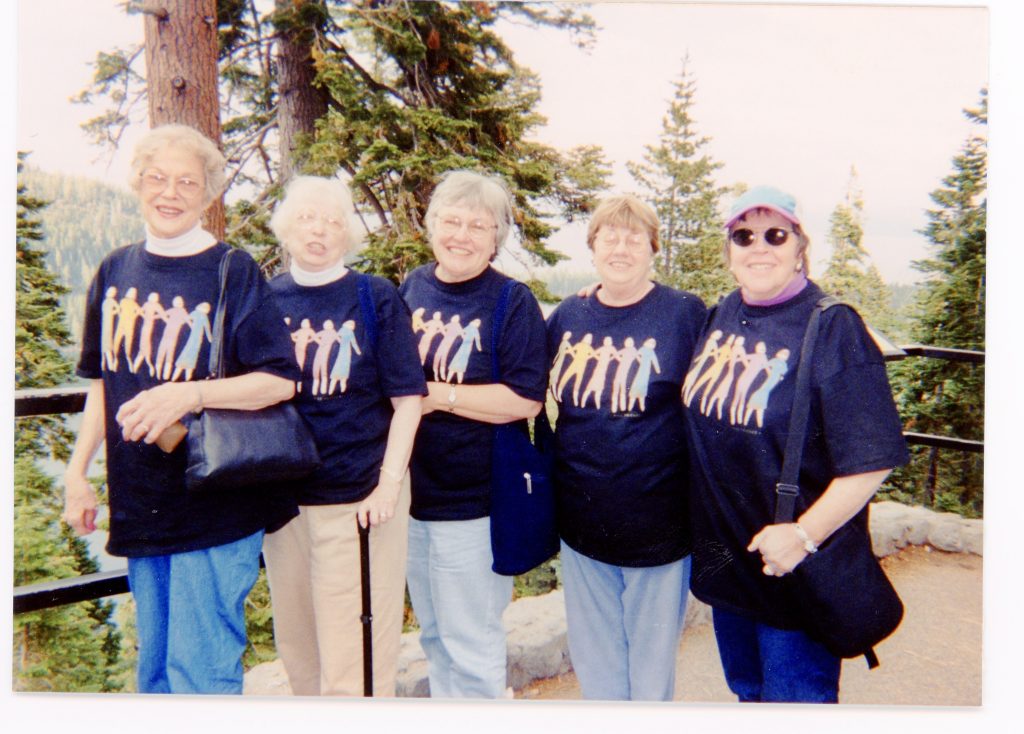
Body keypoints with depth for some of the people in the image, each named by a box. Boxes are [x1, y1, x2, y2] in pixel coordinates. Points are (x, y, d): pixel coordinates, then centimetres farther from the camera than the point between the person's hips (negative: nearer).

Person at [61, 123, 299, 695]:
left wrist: (192, 394, -25)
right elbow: (104, 380, 17)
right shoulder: (116, 271, 8)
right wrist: (77, 470, 13)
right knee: (156, 667, 18)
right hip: (140, 505, 6)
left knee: (200, 672, 2)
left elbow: (281, 381, -13)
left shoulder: (234, 272, -8)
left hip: (217, 506, -5)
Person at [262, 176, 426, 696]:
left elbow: (408, 398, -5)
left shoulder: (376, 298, -3)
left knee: (352, 666, 2)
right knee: (297, 652, 18)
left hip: (359, 499, -3)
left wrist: (389, 482, -11)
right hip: (281, 498, 4)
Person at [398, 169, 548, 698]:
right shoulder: (411, 288, 5)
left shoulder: (513, 300, -11)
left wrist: (438, 394, -18)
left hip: (472, 501, -6)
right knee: (433, 633, 22)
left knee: (471, 647, 7)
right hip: (412, 493, 6)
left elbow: (525, 399, -18)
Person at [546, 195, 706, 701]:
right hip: (581, 525, 4)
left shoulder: (685, 313, -8)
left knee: (651, 671, 15)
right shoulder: (567, 317, 4)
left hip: (658, 526, -3)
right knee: (594, 668, 19)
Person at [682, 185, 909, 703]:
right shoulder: (722, 316, 2)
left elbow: (873, 460, -20)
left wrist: (803, 535, -23)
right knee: (746, 689, 25)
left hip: (797, 568, -6)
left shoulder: (832, 328, -17)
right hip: (723, 557, 6)